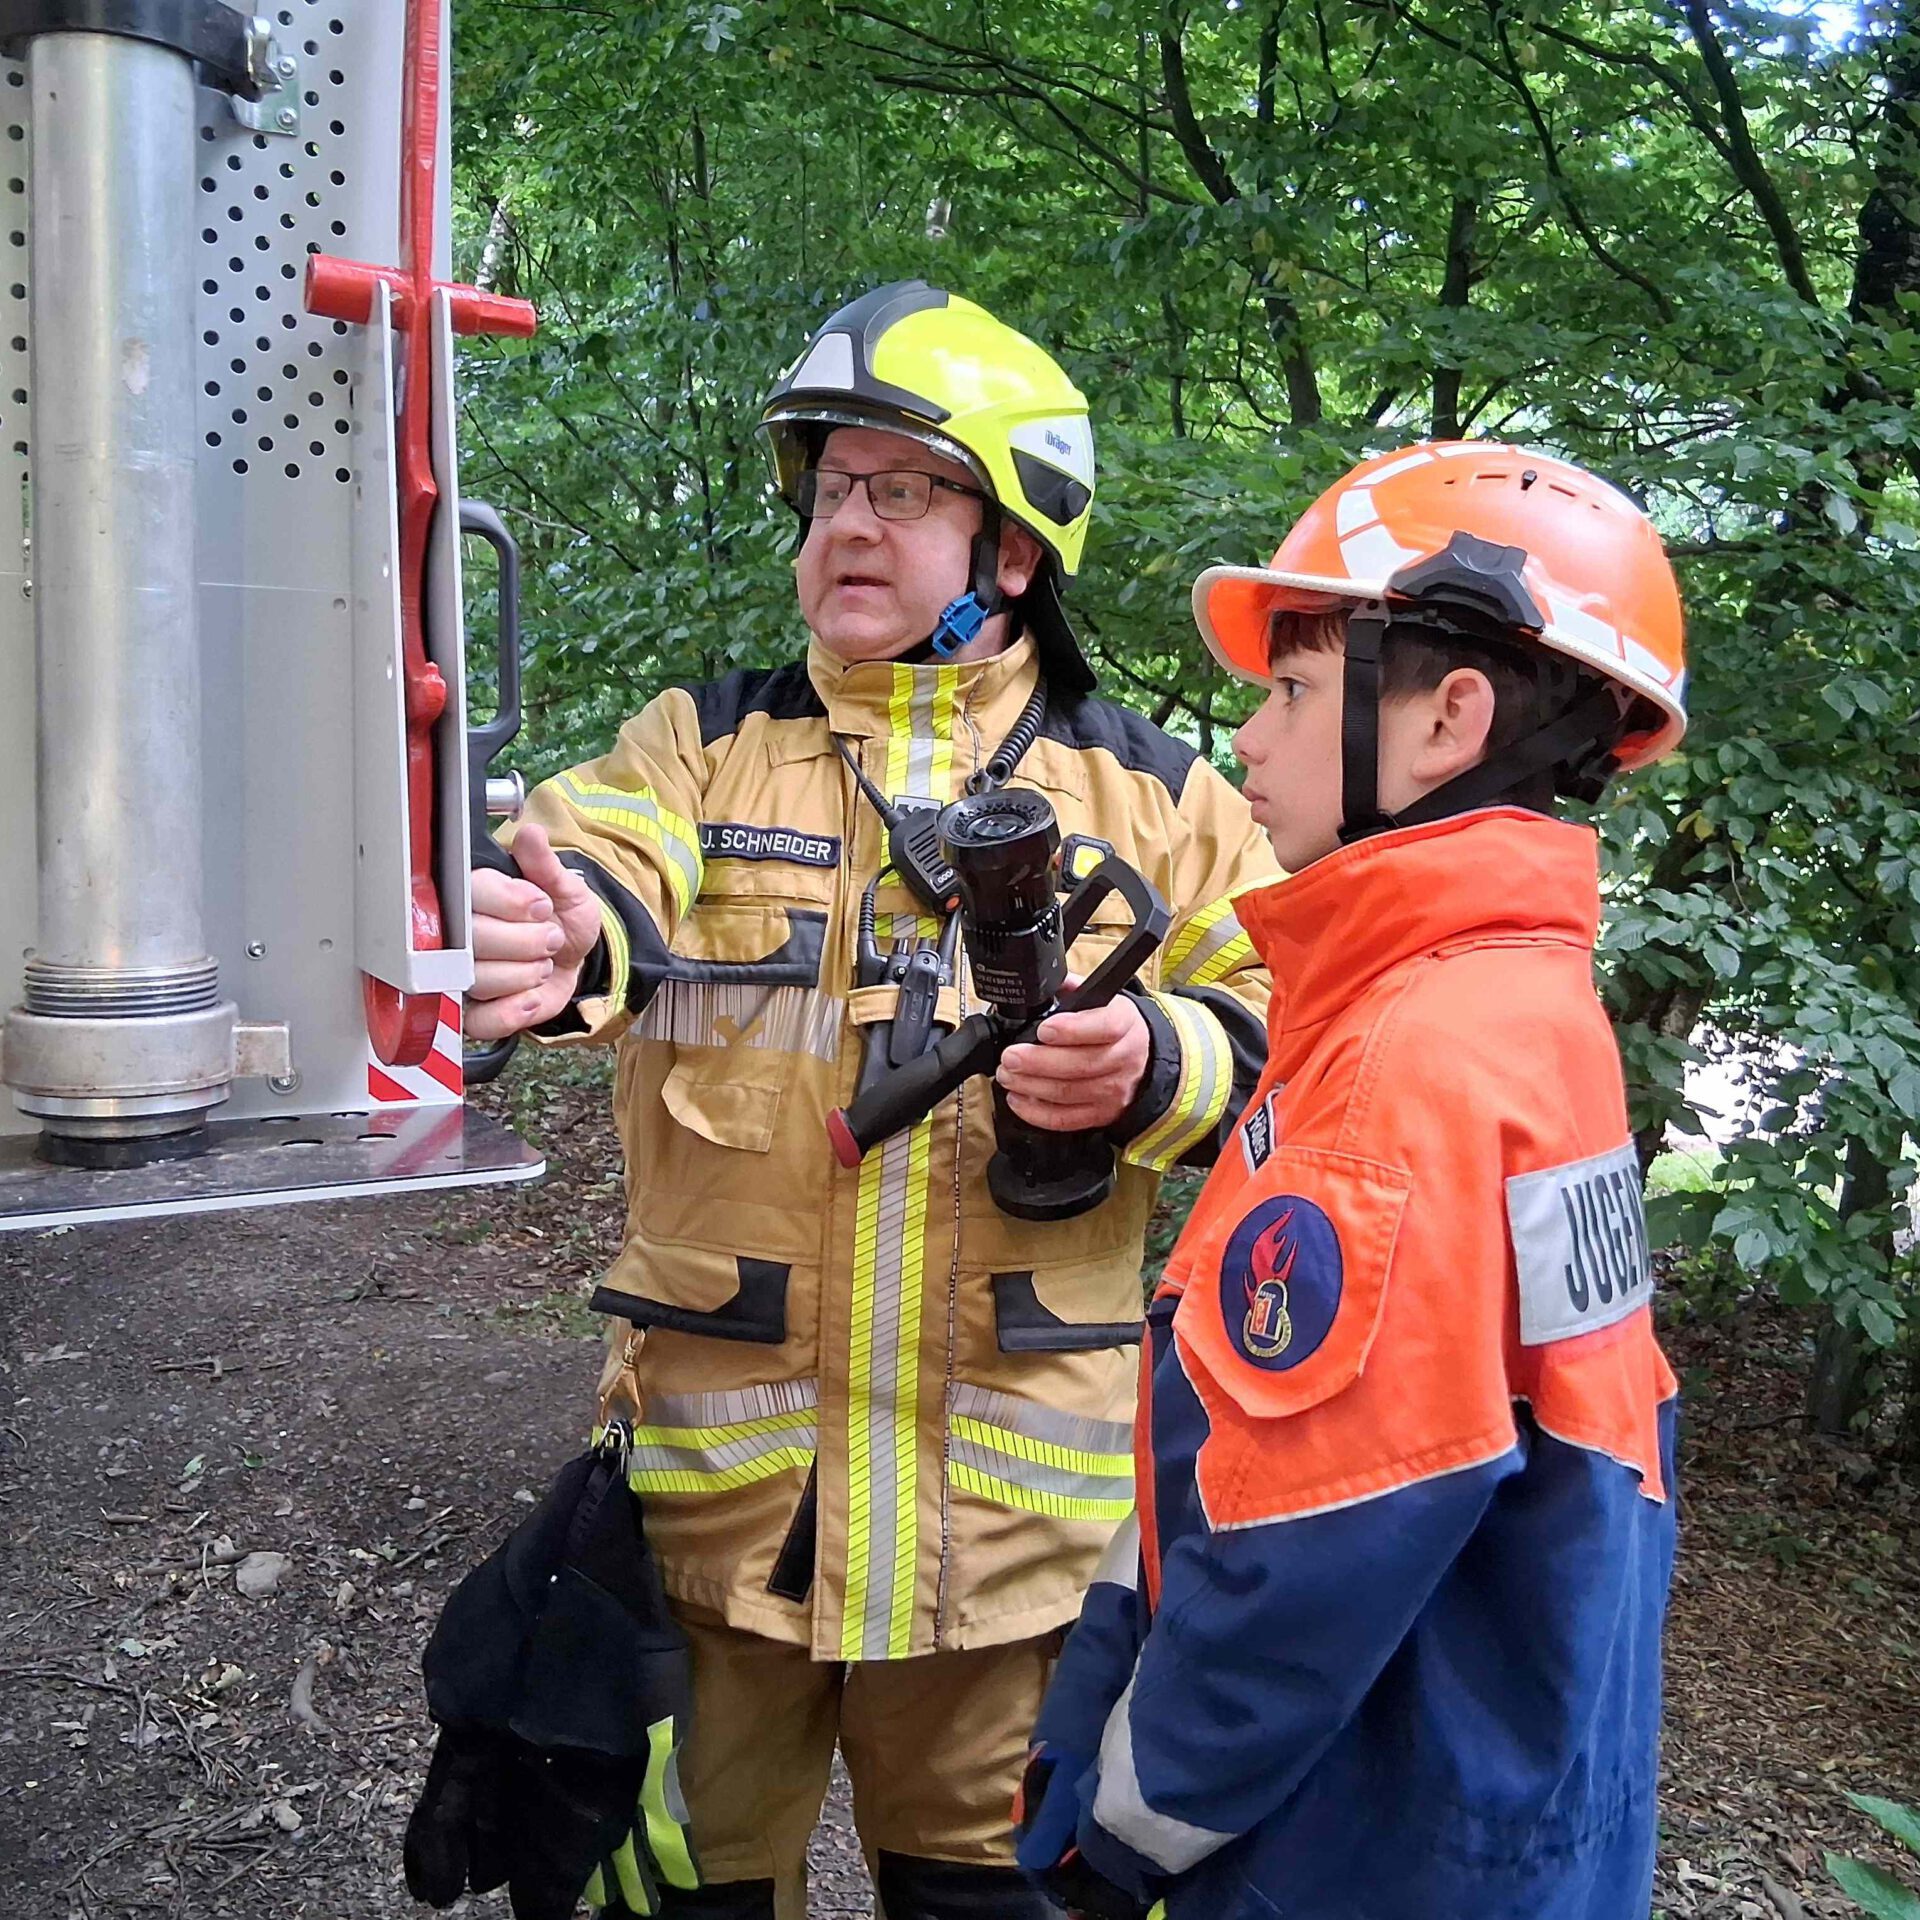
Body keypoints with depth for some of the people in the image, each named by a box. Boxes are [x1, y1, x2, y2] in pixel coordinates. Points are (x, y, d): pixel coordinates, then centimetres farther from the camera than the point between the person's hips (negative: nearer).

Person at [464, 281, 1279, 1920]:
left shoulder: (1152, 794, 3)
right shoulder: (701, 745, 2)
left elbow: (1281, 1046, 3)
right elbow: (599, 869, -18)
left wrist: (1155, 1066, -19)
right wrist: (551, 943, -42)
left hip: (1016, 1483, 0)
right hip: (719, 1470, 1)